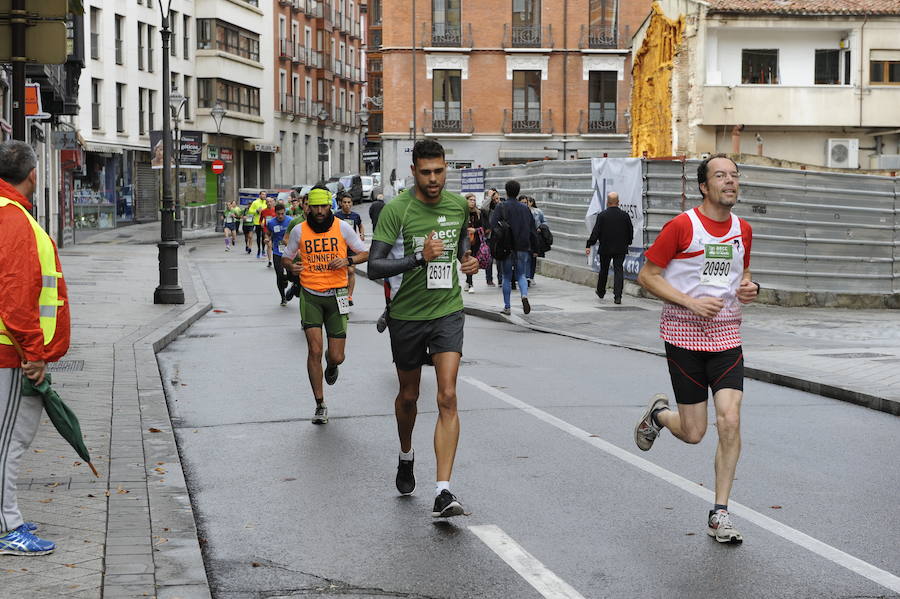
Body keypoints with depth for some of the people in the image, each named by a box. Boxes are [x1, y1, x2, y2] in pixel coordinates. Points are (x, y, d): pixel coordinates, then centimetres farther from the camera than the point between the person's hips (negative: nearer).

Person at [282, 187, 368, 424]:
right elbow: (286, 256, 14)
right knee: (315, 350, -11)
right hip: (310, 296, 0)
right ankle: (320, 405, -1)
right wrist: (291, 266, -9)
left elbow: (364, 253, 7)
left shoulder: (342, 227, 0)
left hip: (336, 296, 0)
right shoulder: (299, 230, 2)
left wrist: (348, 261, -13)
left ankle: (331, 363, 42)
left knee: (337, 357, 1)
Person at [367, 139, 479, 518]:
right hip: (407, 315, -1)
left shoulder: (458, 205, 1)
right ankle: (406, 455, 47)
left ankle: (443, 492, -16)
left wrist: (469, 259, 5)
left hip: (447, 311, 2)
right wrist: (419, 259, -31)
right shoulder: (396, 210, -13)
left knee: (447, 397, -13)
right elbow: (374, 267, -20)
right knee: (408, 396, 16)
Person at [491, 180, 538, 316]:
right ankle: (524, 295, -14)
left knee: (507, 277, 9)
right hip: (523, 248, 3)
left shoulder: (501, 207, -5)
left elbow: (493, 226, -15)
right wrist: (534, 249, 14)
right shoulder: (525, 208, 7)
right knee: (521, 275, 15)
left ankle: (507, 307, 11)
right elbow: (533, 230, 9)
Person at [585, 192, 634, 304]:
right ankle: (617, 296, -10)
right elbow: (631, 232, 4)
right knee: (618, 271, 0)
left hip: (605, 248, -1)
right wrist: (627, 243, 21)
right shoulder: (625, 215, -3)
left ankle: (601, 292, 33)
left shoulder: (602, 216, -9)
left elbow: (595, 232, -9)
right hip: (620, 249, 1)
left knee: (604, 270, 16)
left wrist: (588, 246, -5)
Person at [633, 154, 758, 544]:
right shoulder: (682, 226, -9)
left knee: (730, 422, -10)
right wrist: (691, 302, -17)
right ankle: (658, 414, 38)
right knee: (693, 433, 1)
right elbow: (647, 275, -7)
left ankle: (720, 514, 1)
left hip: (726, 336, 4)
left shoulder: (743, 230, 8)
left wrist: (749, 288, 1)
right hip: (684, 335, -4)